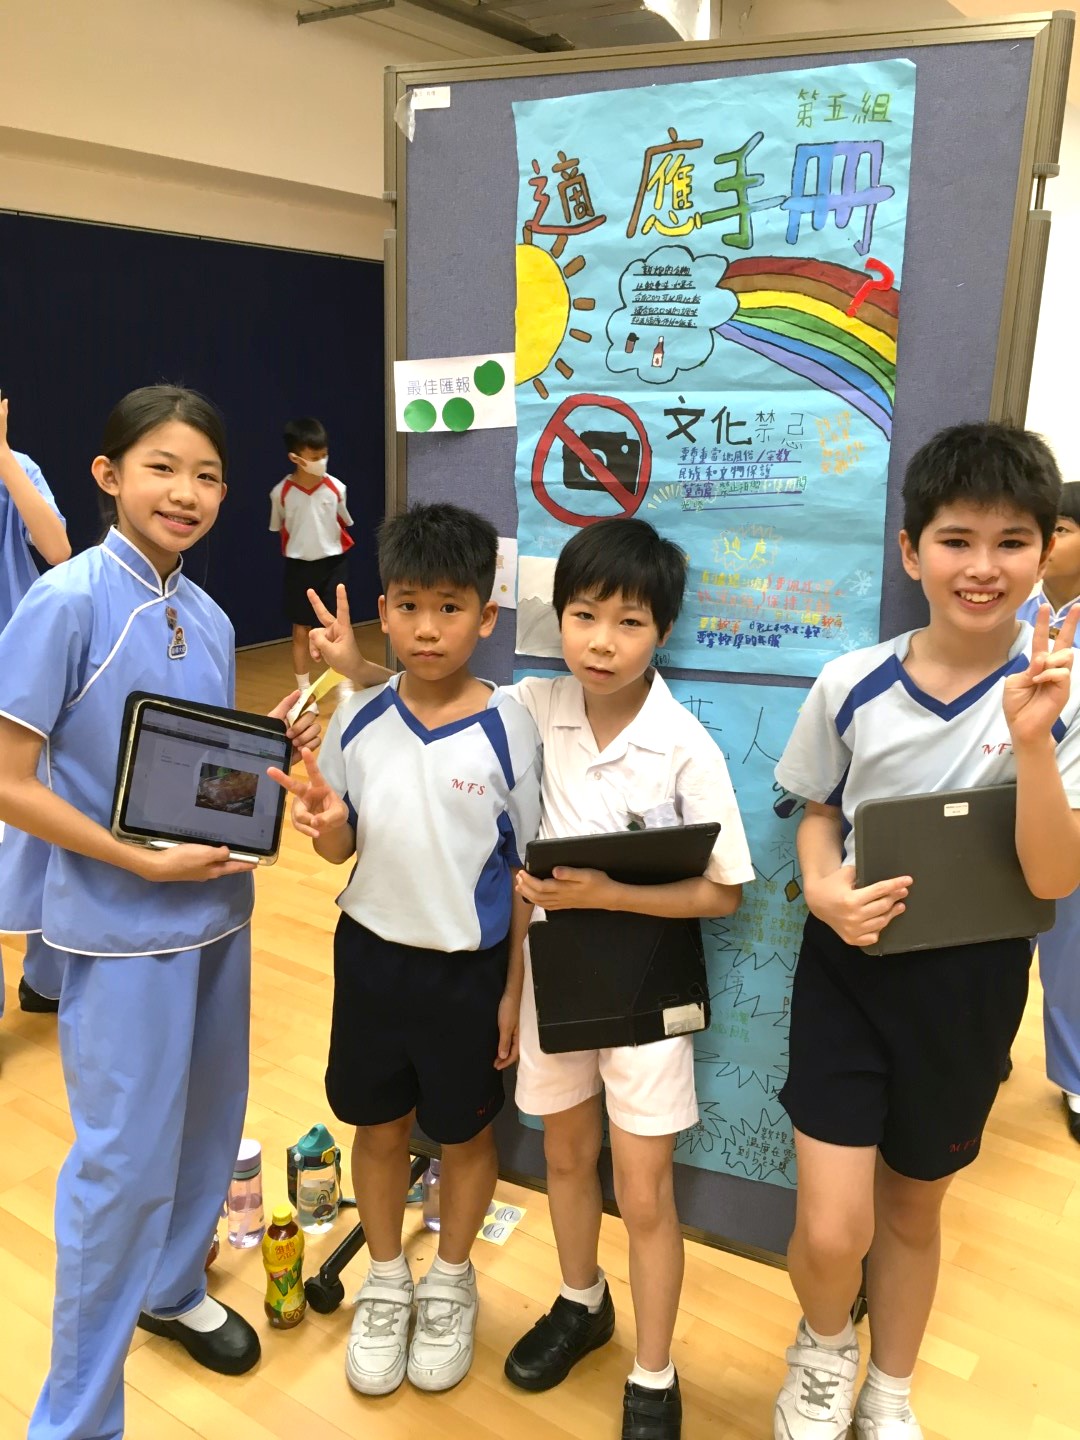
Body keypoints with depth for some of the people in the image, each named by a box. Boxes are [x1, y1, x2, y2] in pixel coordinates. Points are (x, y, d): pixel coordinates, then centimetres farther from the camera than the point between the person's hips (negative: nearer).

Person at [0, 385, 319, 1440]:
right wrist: (145, 863, -20)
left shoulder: (209, 619, 4)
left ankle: (172, 1288, 48)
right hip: (123, 926, -6)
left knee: (210, 1124, 20)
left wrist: (274, 745, -6)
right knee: (125, 1159, 4)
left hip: (216, 908, 7)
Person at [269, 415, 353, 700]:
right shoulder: (281, 492, -11)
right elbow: (279, 529, 5)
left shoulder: (336, 488, -8)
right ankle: (304, 694, 19)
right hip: (299, 567, 0)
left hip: (332, 564, 0)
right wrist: (297, 548, 4)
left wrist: (330, 547, 0)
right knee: (301, 632, 7)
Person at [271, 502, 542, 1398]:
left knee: (465, 1132, 17)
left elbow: (526, 870, -8)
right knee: (378, 1125, 19)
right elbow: (342, 850, 3)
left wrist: (515, 989, -5)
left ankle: (451, 1285, 43)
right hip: (371, 953, 3)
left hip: (469, 967, -2)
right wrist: (323, 824, -20)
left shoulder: (508, 728, -15)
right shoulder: (359, 717, -7)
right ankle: (387, 1283, 43)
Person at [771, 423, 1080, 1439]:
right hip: (850, 967, 0)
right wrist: (822, 889, -16)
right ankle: (823, 1350, 32)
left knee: (913, 1208, 20)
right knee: (831, 1232, -6)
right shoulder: (850, 685, -11)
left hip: (970, 982, 1)